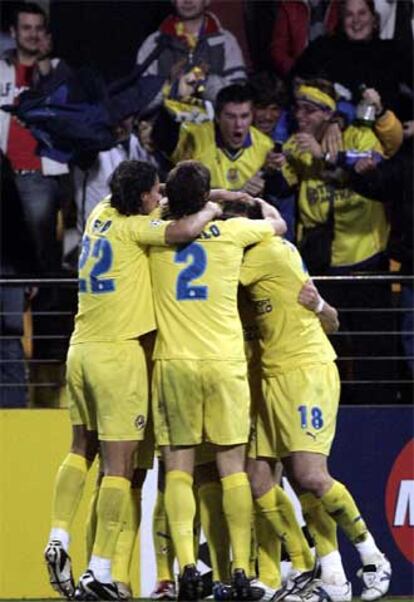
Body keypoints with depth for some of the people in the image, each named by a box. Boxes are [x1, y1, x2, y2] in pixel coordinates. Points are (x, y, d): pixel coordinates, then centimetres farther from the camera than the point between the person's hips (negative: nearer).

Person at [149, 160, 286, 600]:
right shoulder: (231, 231, 2)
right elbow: (277, 224, 23)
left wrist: (173, 205, 32)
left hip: (173, 361, 0)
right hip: (224, 362, 0)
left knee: (178, 468, 3)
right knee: (232, 466, 4)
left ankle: (186, 565, -12)